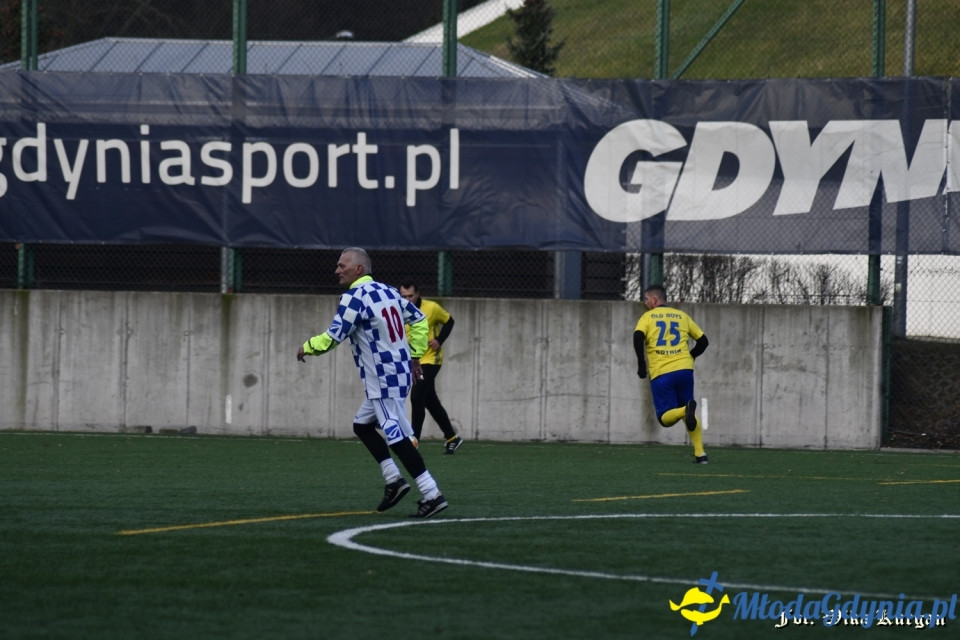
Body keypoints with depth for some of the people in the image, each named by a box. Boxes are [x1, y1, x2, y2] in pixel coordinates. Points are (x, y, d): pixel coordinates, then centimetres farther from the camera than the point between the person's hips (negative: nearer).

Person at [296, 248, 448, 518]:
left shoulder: (355, 297, -15)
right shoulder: (388, 291, 11)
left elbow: (333, 336, -17)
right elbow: (418, 320, 18)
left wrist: (306, 347, 2)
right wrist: (415, 358, 22)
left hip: (383, 379, -9)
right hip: (400, 371, 9)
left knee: (397, 437, -8)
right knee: (362, 425, 21)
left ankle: (432, 495, -11)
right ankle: (394, 480, 17)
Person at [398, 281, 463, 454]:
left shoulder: (431, 308, -13)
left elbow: (448, 321, 3)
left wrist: (439, 340, -11)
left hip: (430, 360, -4)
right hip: (412, 361, 4)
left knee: (417, 397, -17)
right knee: (431, 401, 12)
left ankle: (414, 440, -12)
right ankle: (451, 437, 27)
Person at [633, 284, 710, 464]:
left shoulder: (647, 317, 8)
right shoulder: (682, 316, 16)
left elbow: (638, 337, -11)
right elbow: (703, 341, 17)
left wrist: (641, 364, -3)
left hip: (660, 374, -3)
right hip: (684, 369, 3)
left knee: (665, 418, 0)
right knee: (688, 414, 16)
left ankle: (686, 410, -32)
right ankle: (700, 453, 3)